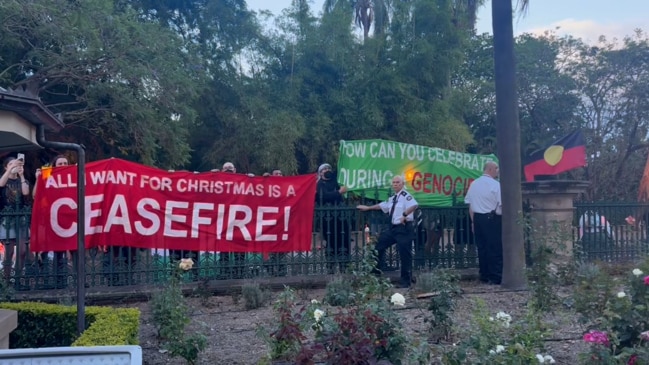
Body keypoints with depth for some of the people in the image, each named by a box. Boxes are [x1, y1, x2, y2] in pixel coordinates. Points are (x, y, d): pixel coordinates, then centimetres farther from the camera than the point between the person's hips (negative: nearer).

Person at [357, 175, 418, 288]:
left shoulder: (405, 195, -12)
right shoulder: (392, 199, 16)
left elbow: (415, 205, -30)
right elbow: (382, 206, 31)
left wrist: (404, 214, -32)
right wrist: (367, 208, 36)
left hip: (404, 228, -9)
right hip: (394, 228, 9)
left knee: (405, 254, -3)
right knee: (380, 243, 14)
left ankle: (405, 281, 7)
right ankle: (378, 268, 27)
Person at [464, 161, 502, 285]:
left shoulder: (474, 184, 9)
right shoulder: (495, 184, -10)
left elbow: (470, 204, 11)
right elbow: (502, 204, -14)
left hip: (478, 218, 6)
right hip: (492, 219, -6)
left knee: (482, 247, 11)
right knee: (495, 248, 0)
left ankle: (484, 275, 17)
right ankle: (496, 277, 2)